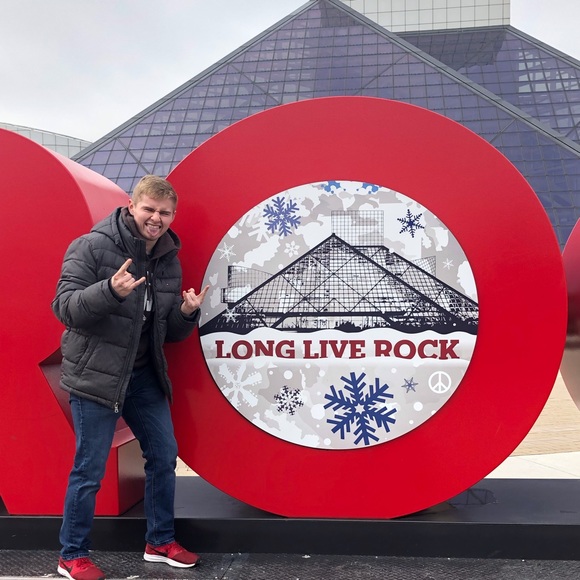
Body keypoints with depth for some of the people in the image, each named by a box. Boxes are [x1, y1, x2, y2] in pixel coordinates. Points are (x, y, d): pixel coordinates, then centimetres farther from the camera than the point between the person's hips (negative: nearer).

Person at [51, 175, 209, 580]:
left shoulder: (169, 260, 7)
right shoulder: (91, 247, -11)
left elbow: (171, 333, 11)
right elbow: (64, 307, -18)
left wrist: (186, 313, -12)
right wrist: (110, 290, -33)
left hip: (143, 375, 7)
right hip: (94, 375, -6)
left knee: (164, 457, 11)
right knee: (90, 470, 1)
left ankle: (160, 542, 30)